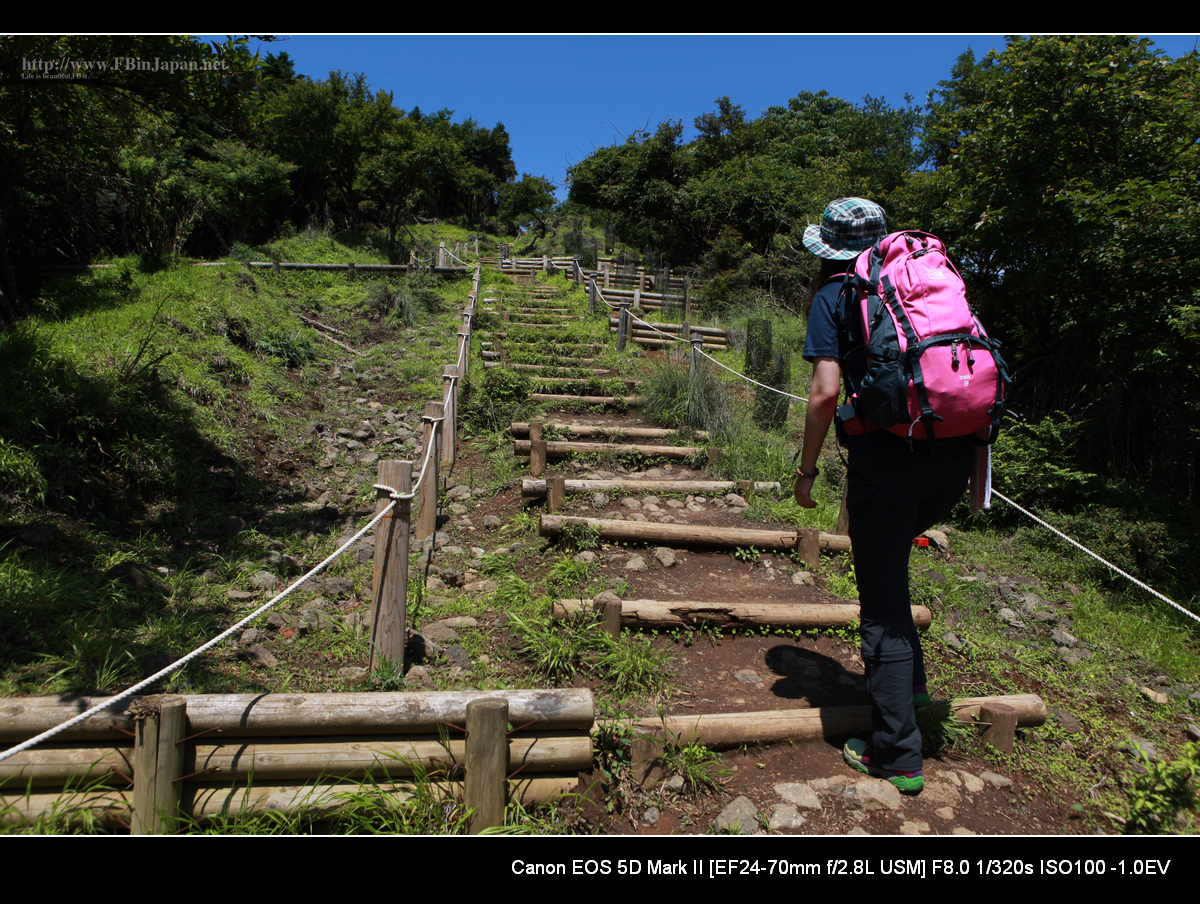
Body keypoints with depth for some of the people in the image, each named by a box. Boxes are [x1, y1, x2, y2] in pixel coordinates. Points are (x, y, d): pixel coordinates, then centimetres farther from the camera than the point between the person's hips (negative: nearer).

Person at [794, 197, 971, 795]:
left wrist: (806, 470, 1)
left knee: (883, 605, 5)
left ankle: (896, 755, 15)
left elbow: (826, 393, -9)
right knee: (888, 561, 30)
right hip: (955, 456, 6)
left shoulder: (834, 296, 3)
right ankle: (908, 683, 38)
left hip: (886, 457, -6)